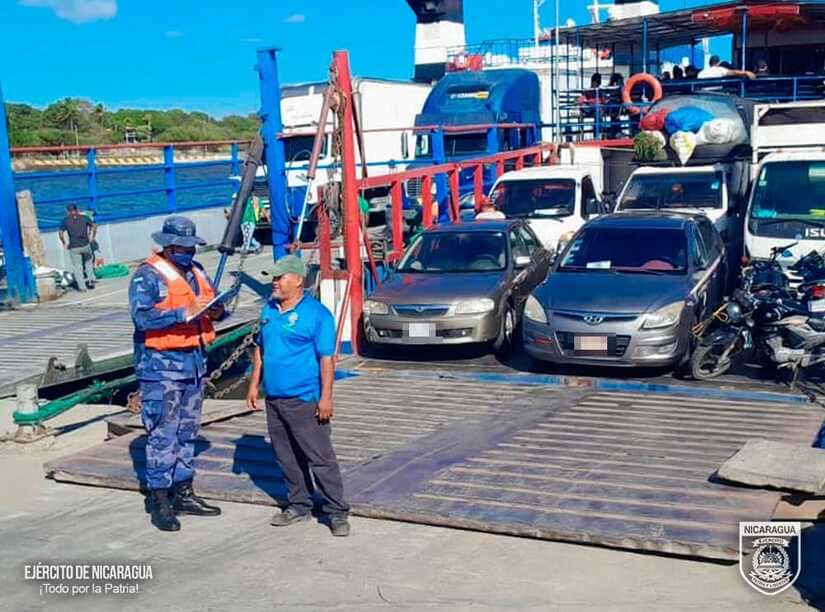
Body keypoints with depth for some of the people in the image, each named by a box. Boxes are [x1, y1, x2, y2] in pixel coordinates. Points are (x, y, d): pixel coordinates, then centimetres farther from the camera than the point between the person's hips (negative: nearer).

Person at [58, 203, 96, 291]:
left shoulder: (65, 220, 0)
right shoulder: (84, 218, 5)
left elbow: (60, 233, -7)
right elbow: (94, 226, 8)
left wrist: (64, 244, 4)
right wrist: (92, 238, 19)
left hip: (74, 247, -2)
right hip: (86, 245, 2)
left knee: (77, 267, 8)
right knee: (88, 261, 28)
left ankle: (82, 287, 9)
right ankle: (91, 280, 22)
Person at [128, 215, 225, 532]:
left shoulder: (196, 271, 13)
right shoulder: (147, 275, -10)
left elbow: (213, 304, 15)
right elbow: (142, 316, -23)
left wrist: (217, 311, -8)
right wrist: (184, 313, -28)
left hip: (195, 360, 8)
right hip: (161, 364, -8)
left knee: (188, 431, 15)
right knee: (163, 434, -5)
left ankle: (183, 493, 26)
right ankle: (159, 501, 3)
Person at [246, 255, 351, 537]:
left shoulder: (317, 314, -11)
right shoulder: (269, 310, 11)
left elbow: (327, 358, -13)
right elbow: (260, 349, 19)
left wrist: (326, 397, -17)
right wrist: (254, 385, 15)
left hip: (304, 400, -7)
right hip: (274, 399, 7)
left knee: (320, 457, -4)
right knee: (287, 457, 14)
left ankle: (337, 512, 3)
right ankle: (299, 506, 27)